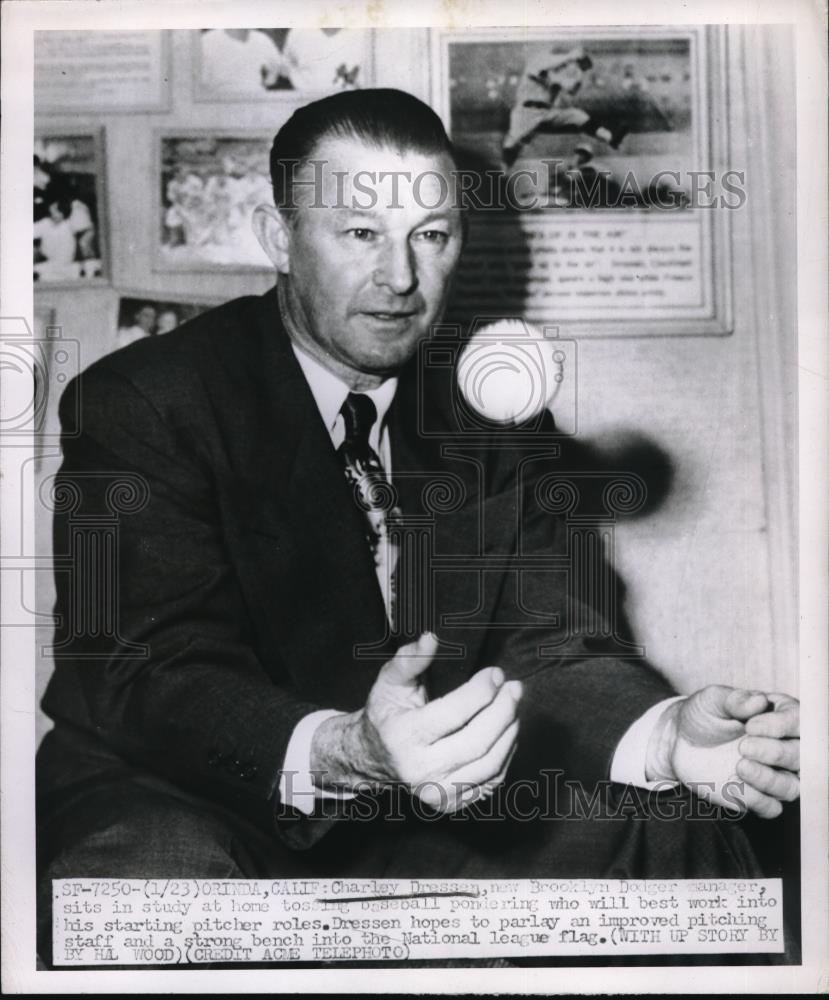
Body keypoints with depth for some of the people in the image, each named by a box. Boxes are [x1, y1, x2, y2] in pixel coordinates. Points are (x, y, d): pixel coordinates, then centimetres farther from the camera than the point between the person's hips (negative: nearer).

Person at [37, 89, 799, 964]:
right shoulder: (142, 403, -12)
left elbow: (547, 639, -2)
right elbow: (147, 674, -22)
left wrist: (669, 732, -24)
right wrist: (344, 752, -42)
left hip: (426, 814, 5)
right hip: (197, 812, -4)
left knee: (676, 833, -9)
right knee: (163, 862, -36)